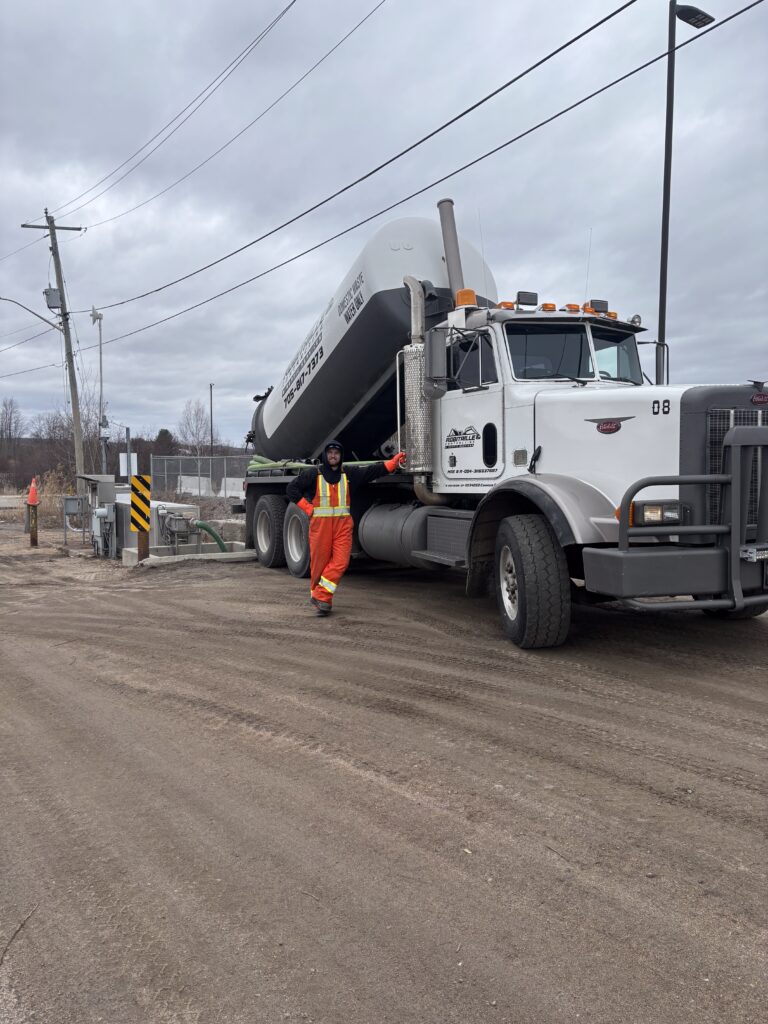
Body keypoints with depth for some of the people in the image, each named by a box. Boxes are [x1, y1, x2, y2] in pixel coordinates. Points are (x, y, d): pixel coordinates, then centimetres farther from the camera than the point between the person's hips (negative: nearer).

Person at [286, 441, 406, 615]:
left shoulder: (349, 473, 8)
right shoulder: (313, 474, 1)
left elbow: (373, 470, 3)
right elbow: (292, 488, 4)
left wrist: (394, 462, -8)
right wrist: (308, 508, -2)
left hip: (343, 523, 2)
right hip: (320, 523, -2)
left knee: (341, 561, -9)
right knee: (320, 560, 3)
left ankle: (321, 596, -4)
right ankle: (316, 592, 20)